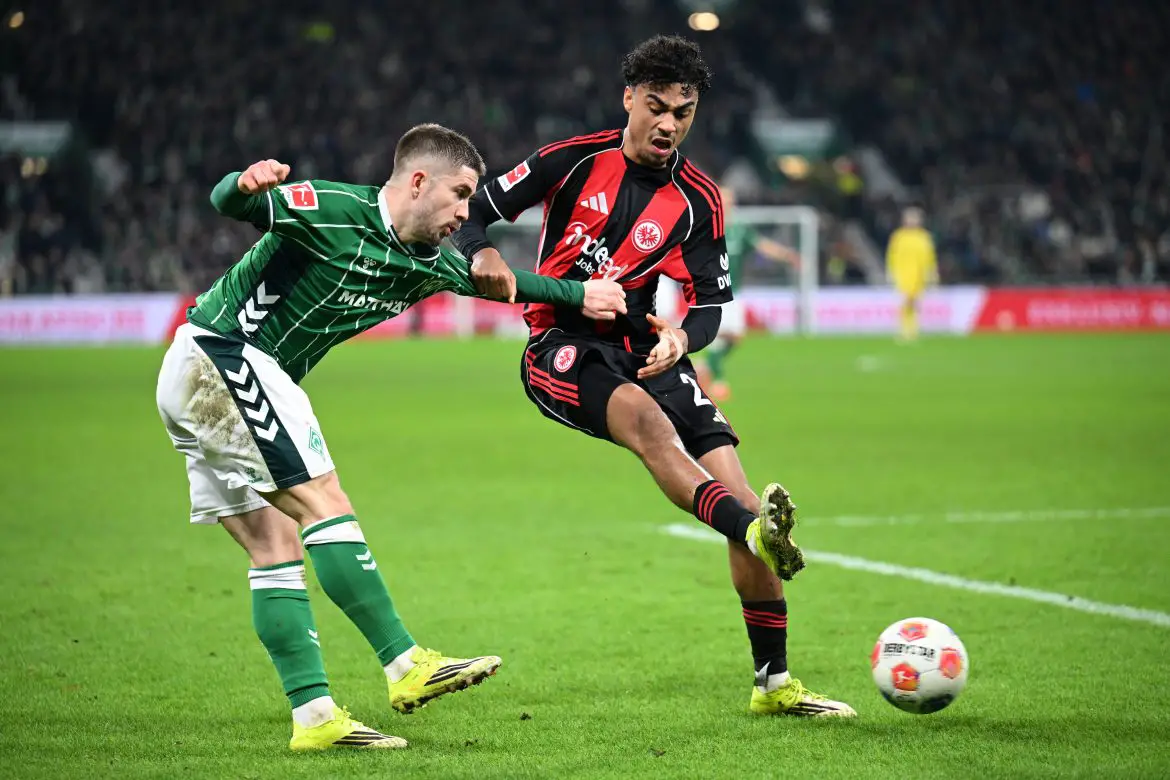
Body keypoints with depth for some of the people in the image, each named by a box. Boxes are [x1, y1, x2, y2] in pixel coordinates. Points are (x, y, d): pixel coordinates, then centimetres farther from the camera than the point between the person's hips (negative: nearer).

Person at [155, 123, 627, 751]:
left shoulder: (428, 264, 10)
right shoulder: (336, 212, -16)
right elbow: (230, 205, -26)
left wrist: (581, 295, 33)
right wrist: (246, 184, -48)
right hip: (222, 354, -10)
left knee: (277, 547, 3)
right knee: (324, 501, -13)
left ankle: (313, 717, 0)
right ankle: (406, 667, -13)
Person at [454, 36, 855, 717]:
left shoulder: (699, 200, 2)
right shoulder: (575, 159, -2)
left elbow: (711, 302, 3)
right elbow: (481, 207, 4)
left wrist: (682, 337, -20)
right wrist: (482, 254, -19)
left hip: (643, 347, 3)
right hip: (561, 347, -3)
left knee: (736, 490, -11)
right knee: (647, 420, -37)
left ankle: (775, 681, -3)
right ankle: (756, 532, -61)